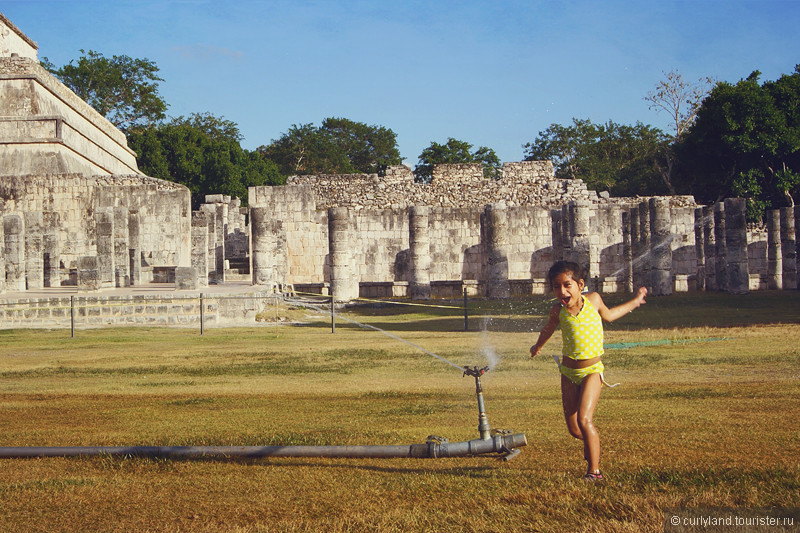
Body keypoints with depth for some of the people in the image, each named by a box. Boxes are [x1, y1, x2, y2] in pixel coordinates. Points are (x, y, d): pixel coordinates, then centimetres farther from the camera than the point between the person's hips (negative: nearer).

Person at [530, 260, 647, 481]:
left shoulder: (593, 299, -9)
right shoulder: (558, 310, -7)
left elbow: (607, 315, 16)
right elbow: (548, 329, 18)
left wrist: (634, 302, 27)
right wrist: (538, 346, 36)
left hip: (591, 370, -2)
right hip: (568, 371, 2)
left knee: (584, 420, -20)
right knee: (573, 429, 5)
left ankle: (594, 471, -9)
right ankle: (591, 443, 39)